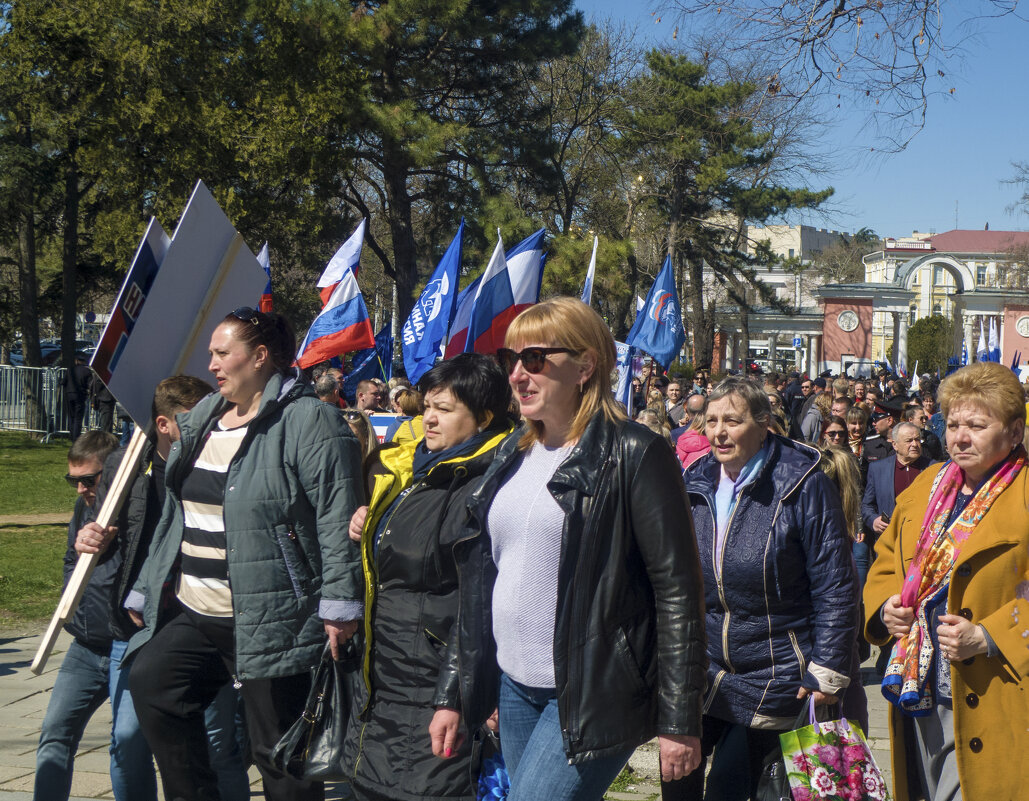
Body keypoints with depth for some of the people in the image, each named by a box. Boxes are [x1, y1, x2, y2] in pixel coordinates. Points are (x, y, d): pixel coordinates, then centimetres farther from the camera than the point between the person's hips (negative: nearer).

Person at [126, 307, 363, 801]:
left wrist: (339, 603, -20)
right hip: (191, 613, 8)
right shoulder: (202, 421, 15)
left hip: (268, 620, -8)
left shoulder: (308, 421, -11)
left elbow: (339, 518, -16)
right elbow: (176, 515, 22)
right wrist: (147, 591, 22)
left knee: (277, 747, -1)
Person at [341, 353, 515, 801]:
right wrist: (367, 527, 7)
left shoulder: (485, 485, -16)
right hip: (382, 676, 9)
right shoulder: (409, 468, 12)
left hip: (434, 678, -9)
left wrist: (454, 700, -24)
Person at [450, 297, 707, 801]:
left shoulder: (633, 456, -11)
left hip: (592, 698, -7)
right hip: (515, 689, 7)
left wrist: (679, 721, -14)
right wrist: (457, 688, 15)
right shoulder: (512, 454, 12)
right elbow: (480, 576, 17)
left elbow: (677, 590, -13)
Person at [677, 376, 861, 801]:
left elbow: (836, 588, -14)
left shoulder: (803, 486, -15)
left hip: (778, 679, -5)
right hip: (707, 669, 5)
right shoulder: (696, 484, 2)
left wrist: (826, 671, -16)